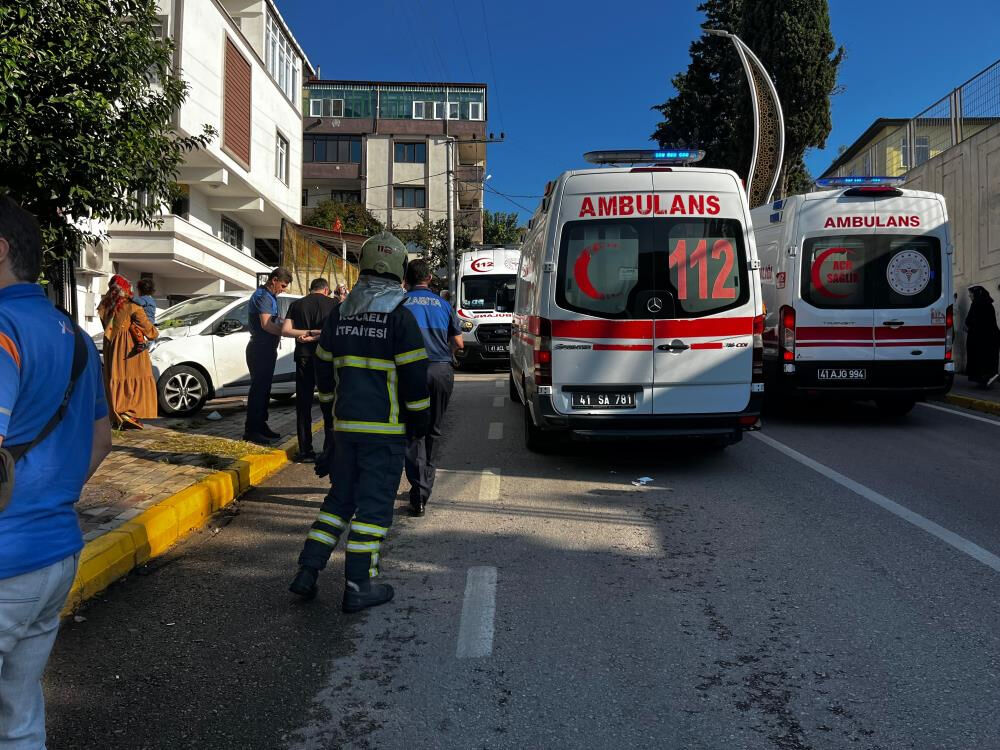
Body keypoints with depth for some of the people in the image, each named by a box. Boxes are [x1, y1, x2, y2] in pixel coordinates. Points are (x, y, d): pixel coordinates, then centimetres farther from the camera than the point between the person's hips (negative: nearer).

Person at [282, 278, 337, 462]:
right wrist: (316, 335, -9)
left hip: (303, 357, 2)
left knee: (303, 405, 7)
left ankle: (305, 451, 7)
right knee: (329, 405, 6)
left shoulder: (297, 304, 10)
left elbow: (285, 330, -1)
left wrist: (306, 333, -7)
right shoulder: (332, 303, 3)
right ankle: (330, 449, 5)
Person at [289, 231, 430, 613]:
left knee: (340, 497, 18)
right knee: (374, 505, 1)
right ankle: (358, 587, 5)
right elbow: (414, 376, -11)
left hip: (345, 424, 6)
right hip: (384, 429, -6)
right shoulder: (399, 316, -11)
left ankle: (307, 570, 16)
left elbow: (324, 367, 16)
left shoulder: (339, 314, 8)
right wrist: (419, 419, 0)